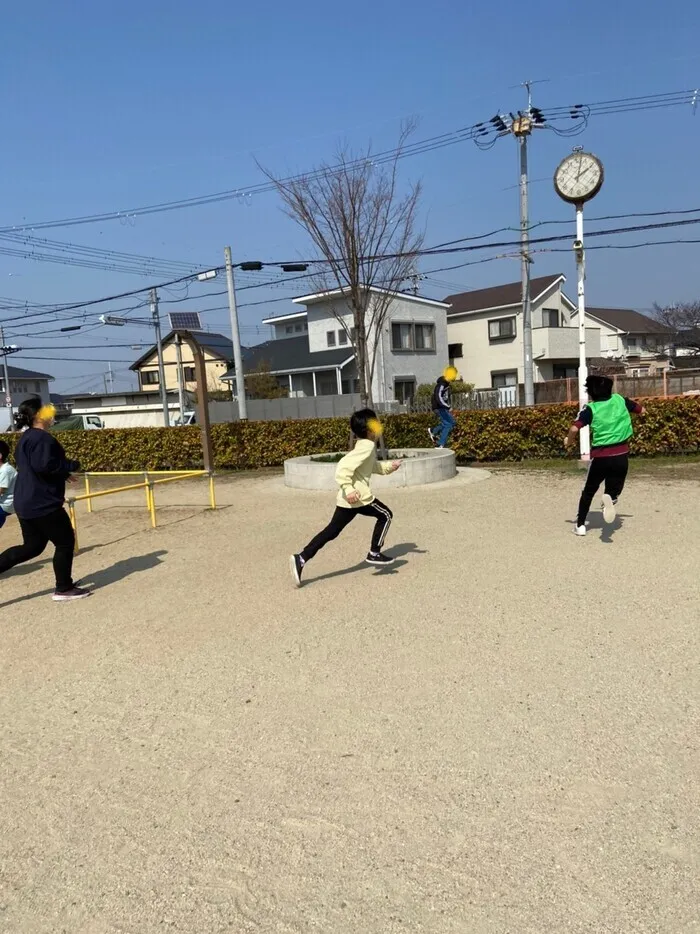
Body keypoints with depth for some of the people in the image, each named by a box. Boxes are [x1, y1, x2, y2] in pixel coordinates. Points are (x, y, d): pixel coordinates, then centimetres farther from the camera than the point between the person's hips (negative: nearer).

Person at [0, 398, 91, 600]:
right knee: (65, 542, 3)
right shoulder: (42, 438, -17)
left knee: (32, 547, 17)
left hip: (26, 503, 10)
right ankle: (64, 589, 11)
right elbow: (45, 466, -27)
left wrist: (62, 473, 18)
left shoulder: (25, 438, 17)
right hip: (42, 503, -10)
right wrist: (71, 466, -13)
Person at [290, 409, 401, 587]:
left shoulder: (366, 445, 18)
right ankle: (374, 553, 13)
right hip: (358, 497, -9)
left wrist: (389, 466, 19)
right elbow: (343, 467, -24)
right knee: (385, 515, 9)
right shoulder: (367, 446, -14)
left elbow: (373, 465, 34)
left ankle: (301, 558, 0)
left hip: (347, 499, 9)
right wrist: (348, 489, -28)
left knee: (331, 531, 7)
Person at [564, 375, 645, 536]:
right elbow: (642, 410, 17)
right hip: (621, 456, 2)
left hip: (600, 457, -2)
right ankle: (611, 498, -21)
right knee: (614, 488, 16)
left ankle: (580, 525, 23)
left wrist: (569, 441, -3)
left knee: (589, 491, 18)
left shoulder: (590, 408, -8)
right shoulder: (620, 400, 2)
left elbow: (575, 428, -22)